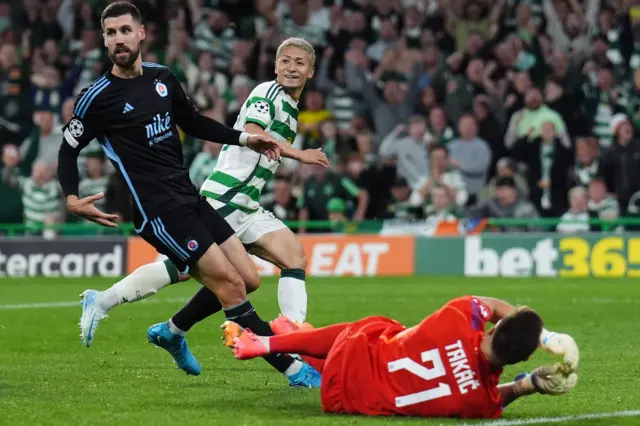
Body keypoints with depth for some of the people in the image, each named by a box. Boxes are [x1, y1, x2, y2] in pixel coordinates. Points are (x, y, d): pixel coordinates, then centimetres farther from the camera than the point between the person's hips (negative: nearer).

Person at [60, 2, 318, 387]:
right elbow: (69, 150, 2)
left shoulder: (162, 78, 9)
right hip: (158, 210, -7)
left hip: (189, 197, 7)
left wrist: (244, 138, 15)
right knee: (230, 283, -14)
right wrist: (72, 198, -14)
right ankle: (293, 368, -10)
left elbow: (194, 123, 24)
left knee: (247, 279, 3)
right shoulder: (98, 98, -8)